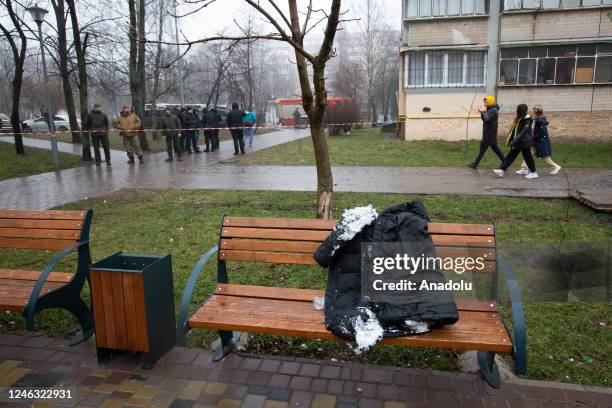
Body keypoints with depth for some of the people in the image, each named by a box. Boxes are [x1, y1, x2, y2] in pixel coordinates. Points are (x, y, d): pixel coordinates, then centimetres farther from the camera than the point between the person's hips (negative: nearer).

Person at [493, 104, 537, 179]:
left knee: (527, 157, 2)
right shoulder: (519, 119, 9)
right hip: (518, 143, 9)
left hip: (524, 143, -9)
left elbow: (522, 133, -26)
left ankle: (533, 173, 15)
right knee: (510, 156, 4)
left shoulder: (527, 121, -18)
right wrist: (511, 140, 19)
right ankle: (502, 170, 3)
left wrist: (514, 141, -31)